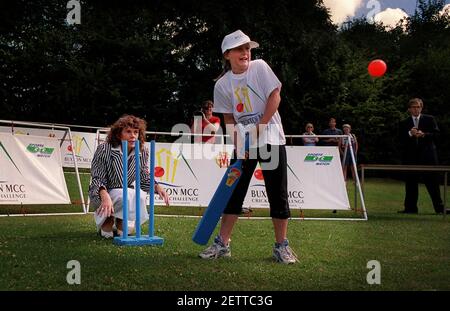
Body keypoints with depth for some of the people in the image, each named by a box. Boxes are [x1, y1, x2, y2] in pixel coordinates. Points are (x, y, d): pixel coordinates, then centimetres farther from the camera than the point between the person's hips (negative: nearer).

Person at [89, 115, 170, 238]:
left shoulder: (143, 151, -10)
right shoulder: (104, 149, -22)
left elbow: (144, 178, -1)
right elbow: (97, 179, -22)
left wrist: (157, 187, -22)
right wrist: (105, 196, -42)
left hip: (128, 192, 4)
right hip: (101, 195, -4)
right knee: (123, 196, -35)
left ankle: (121, 221, 5)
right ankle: (106, 220, 0)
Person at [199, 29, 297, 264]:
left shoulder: (259, 67, -5)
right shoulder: (222, 84, 0)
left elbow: (275, 97, -9)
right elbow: (229, 117, 4)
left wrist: (259, 128, -14)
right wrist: (237, 143, -10)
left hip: (270, 138, -2)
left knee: (278, 194, 0)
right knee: (234, 191, 3)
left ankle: (281, 246, 9)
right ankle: (222, 243, 10)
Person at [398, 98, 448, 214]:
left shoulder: (430, 119, 7)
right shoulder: (404, 123, 9)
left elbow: (436, 134, 0)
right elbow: (401, 140, 0)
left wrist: (423, 134, -15)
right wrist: (410, 134, -18)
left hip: (427, 156, -1)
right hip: (411, 157, 2)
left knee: (432, 182, 1)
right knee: (411, 183, 3)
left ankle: (439, 208, 6)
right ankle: (410, 208, 9)